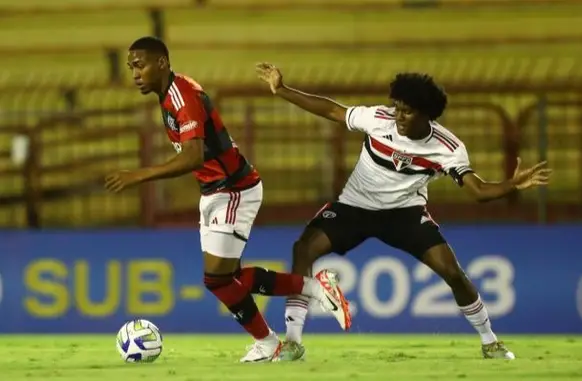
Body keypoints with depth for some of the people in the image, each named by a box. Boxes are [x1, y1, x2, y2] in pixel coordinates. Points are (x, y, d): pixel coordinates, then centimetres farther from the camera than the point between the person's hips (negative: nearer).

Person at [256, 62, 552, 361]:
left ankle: (490, 342, 9)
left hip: (405, 211, -1)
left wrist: (513, 185, -44)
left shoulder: (447, 148, -22)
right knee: (304, 249, -20)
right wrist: (281, 90, -12)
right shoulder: (378, 118, -22)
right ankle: (293, 342, -14)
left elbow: (478, 190, -24)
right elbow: (332, 110, -9)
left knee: (452, 271, -14)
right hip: (355, 206, 1)